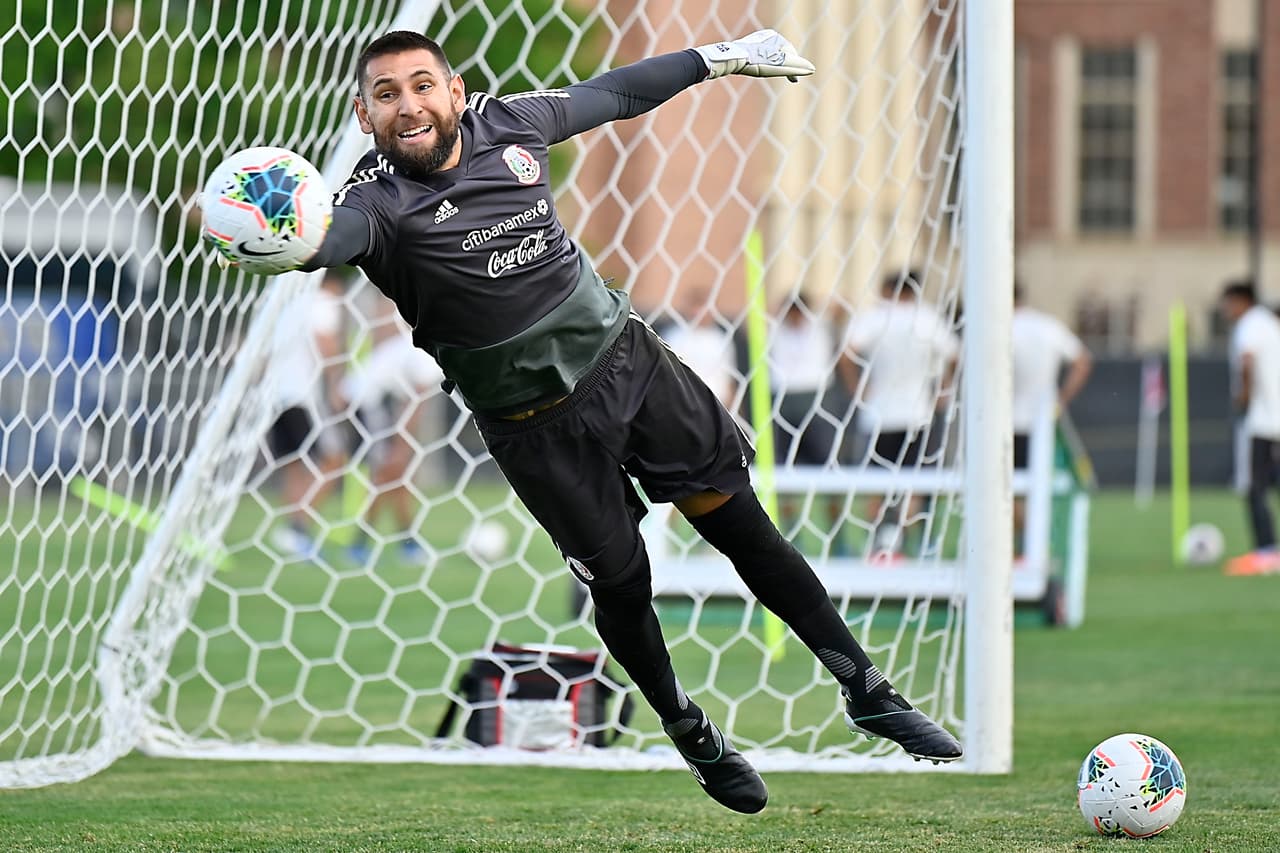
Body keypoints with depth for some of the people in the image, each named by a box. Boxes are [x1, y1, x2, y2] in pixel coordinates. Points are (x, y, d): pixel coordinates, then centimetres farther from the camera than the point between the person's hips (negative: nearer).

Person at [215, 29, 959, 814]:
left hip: (626, 358, 3)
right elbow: (330, 237, -44)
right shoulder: (381, 199, -21)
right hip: (537, 423, -3)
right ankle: (693, 735, 34)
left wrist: (723, 58, 21)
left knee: (744, 528, 5)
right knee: (621, 586, 8)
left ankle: (867, 692, 17)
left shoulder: (505, 124, -7)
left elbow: (612, 94, 11)